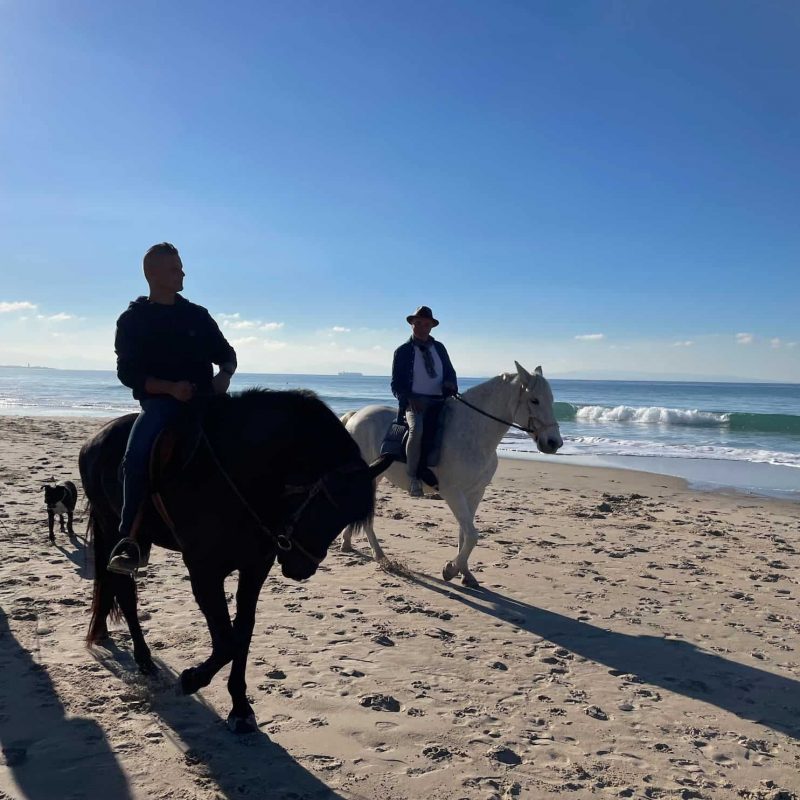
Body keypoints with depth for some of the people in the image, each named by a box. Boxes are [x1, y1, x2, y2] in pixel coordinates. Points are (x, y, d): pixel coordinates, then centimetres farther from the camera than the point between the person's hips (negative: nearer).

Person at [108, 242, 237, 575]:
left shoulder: (197, 315, 14)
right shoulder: (133, 320, 5)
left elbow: (226, 353, 19)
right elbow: (128, 373, -3)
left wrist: (225, 374, -5)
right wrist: (170, 387, -18)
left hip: (205, 398, 4)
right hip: (159, 400, -4)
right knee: (135, 456, -29)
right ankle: (130, 540, -22)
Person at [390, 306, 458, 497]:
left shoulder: (439, 348, 17)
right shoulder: (403, 351, 6)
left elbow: (450, 373, 18)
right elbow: (396, 384, 4)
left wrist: (450, 384, -7)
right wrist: (409, 399, -15)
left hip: (439, 401, 5)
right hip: (415, 402, -4)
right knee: (417, 430, -34)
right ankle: (413, 477, -23)